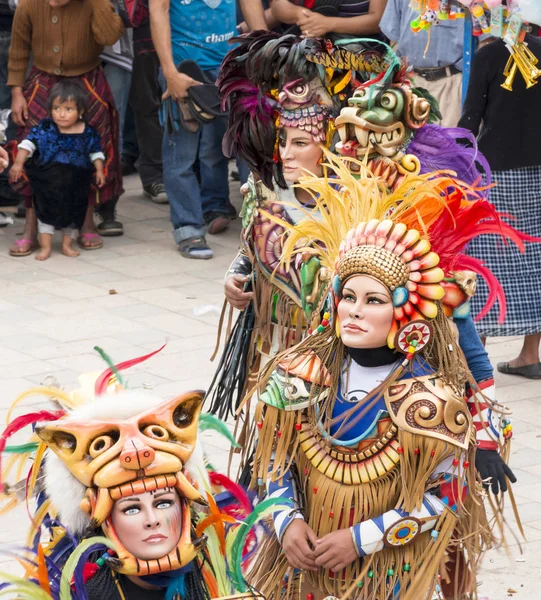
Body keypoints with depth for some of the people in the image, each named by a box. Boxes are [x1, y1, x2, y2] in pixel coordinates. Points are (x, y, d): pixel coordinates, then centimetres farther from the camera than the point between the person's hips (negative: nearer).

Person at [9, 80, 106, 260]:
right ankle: (45, 246, 14)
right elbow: (28, 143, -10)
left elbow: (95, 152, 6)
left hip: (76, 187, 2)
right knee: (47, 212, 5)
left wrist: (99, 170, 0)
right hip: (49, 183, -1)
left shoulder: (88, 133, -6)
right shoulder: (45, 129, -10)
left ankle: (67, 244, 28)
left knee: (74, 214, 12)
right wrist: (18, 163, -18)